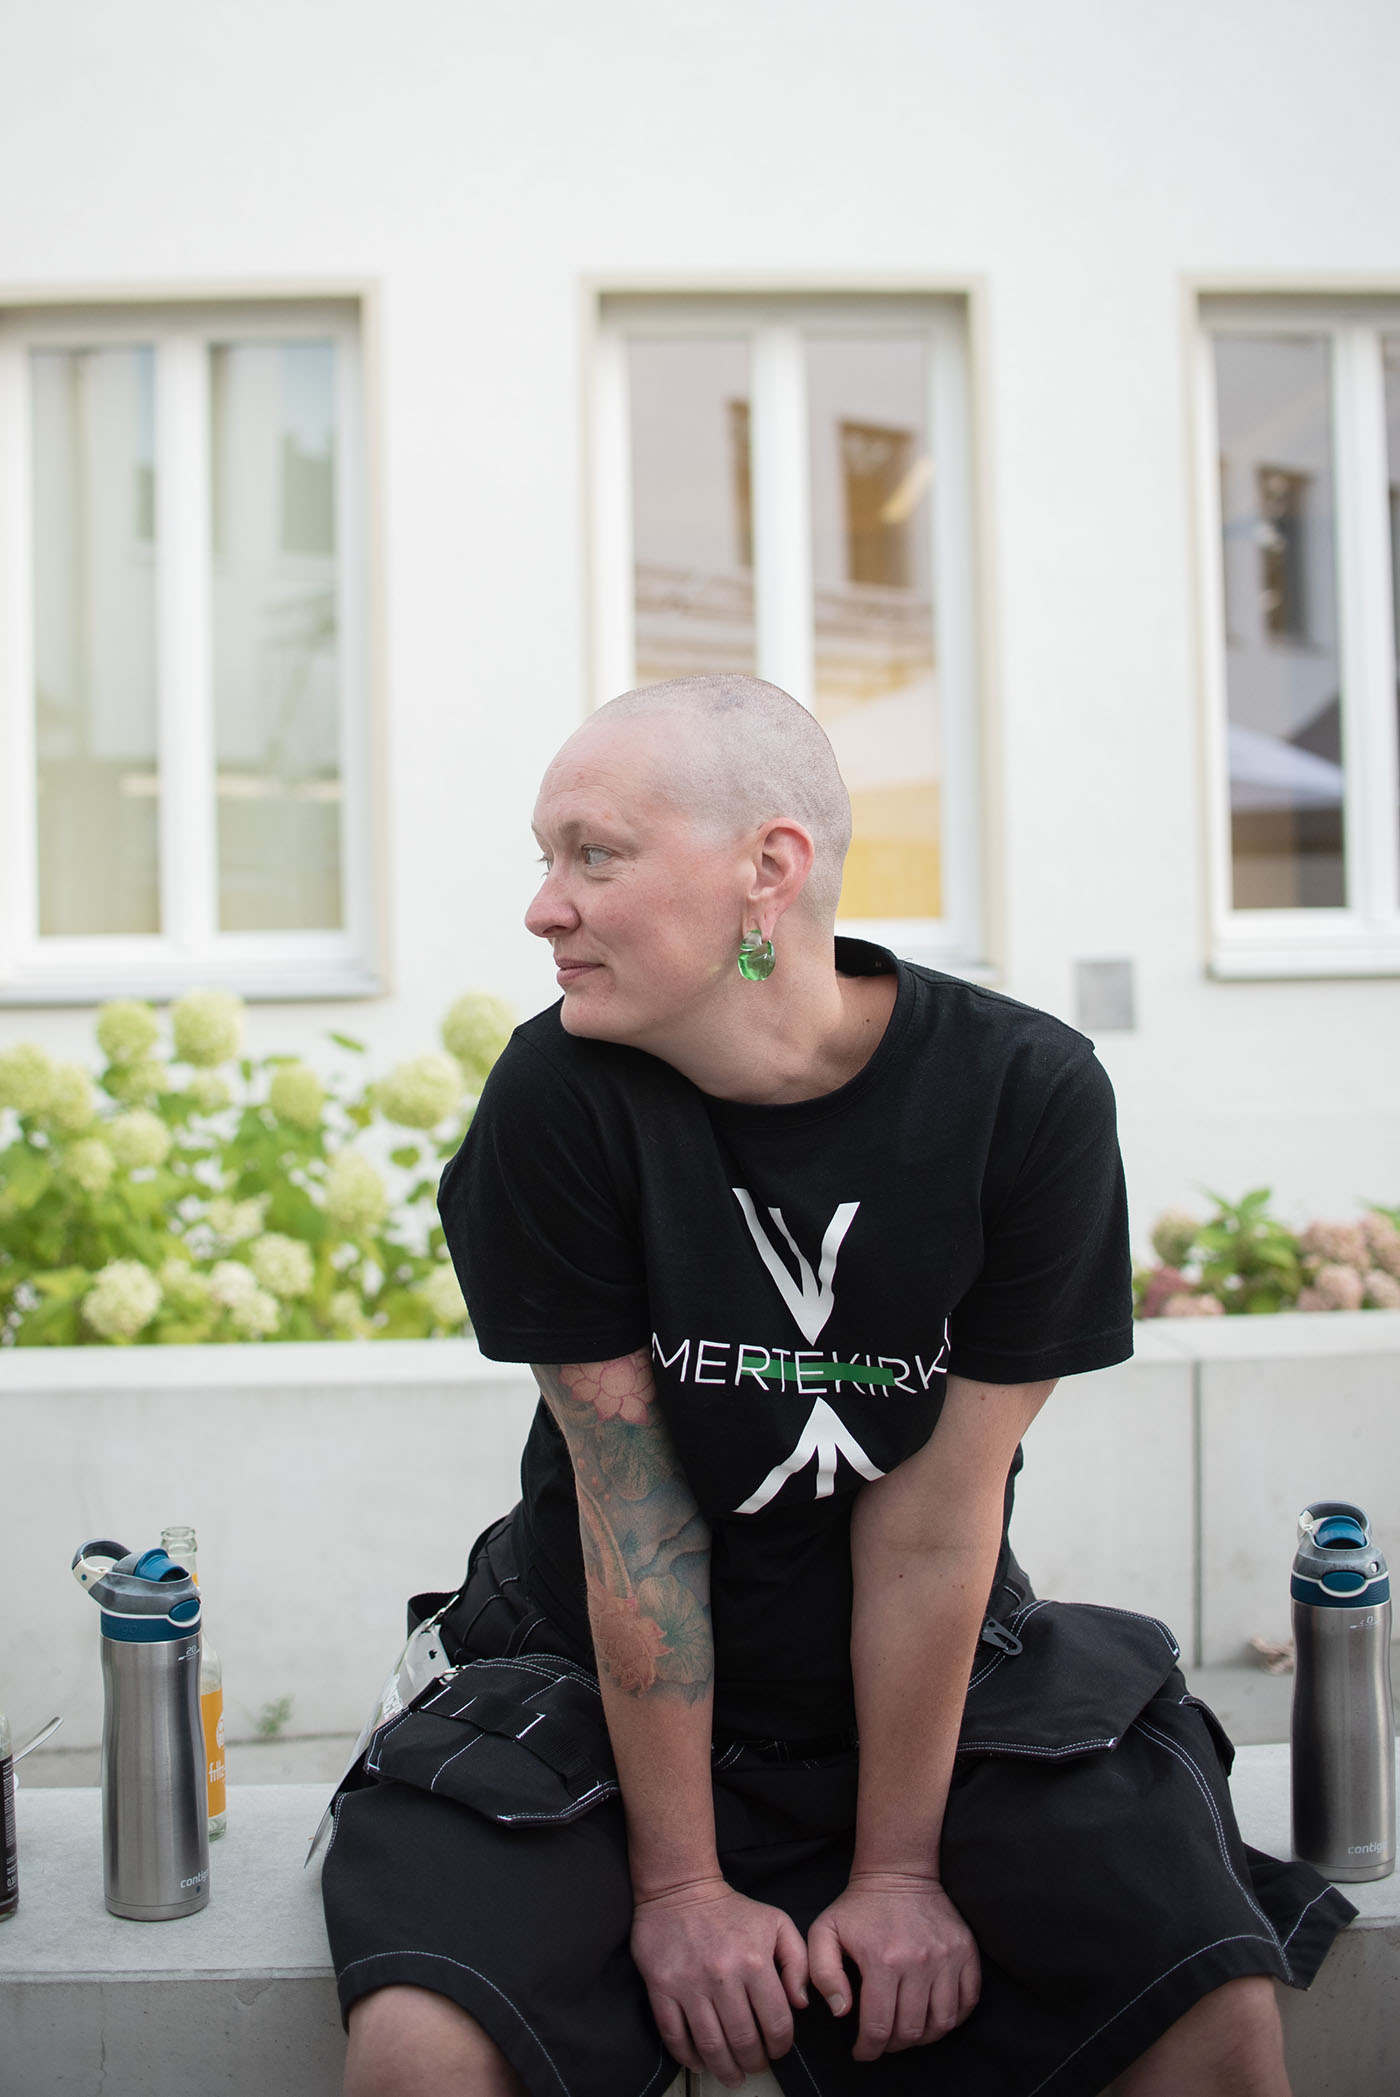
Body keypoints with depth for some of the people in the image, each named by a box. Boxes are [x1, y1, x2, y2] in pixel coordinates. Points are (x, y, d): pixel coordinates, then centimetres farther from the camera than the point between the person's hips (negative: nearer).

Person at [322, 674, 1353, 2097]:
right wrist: (679, 1882, -12)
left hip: (943, 1680, 1)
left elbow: (935, 1516, -15)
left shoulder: (1029, 1096, -16)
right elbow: (632, 1508, -16)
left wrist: (897, 1869, -10)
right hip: (599, 1684, 0)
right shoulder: (556, 1099, -17)